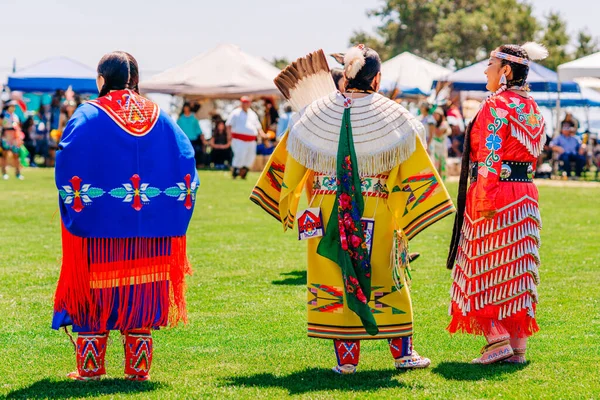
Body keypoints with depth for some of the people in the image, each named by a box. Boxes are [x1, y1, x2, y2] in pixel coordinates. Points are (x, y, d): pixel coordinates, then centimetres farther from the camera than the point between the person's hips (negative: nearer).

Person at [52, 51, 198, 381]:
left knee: (96, 291, 5)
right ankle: (138, 368, 9)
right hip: (149, 228, 3)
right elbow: (186, 159, 3)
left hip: (99, 223, -3)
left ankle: (90, 368, 8)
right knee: (141, 291, 8)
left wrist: (74, 201, -2)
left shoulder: (89, 116, -4)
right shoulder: (159, 117, 6)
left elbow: (67, 161, -13)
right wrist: (174, 201, 9)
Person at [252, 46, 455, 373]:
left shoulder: (318, 113, -2)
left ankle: (345, 358, 8)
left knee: (334, 281, 8)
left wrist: (287, 209, 19)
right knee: (387, 281, 12)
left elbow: (291, 165, 6)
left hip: (327, 217, 1)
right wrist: (406, 216, 4)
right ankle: (403, 352, 18)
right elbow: (415, 170, -3)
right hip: (376, 220, -1)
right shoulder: (392, 116, -5)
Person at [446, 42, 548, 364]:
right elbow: (534, 154, 15)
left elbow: (490, 155, -19)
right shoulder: (533, 109, 13)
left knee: (483, 266, 1)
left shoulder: (496, 105, -12)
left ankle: (497, 338, -6)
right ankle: (518, 347, 10)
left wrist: (483, 199, -21)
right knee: (518, 269, 9)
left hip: (495, 193, -8)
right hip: (525, 194, 8)